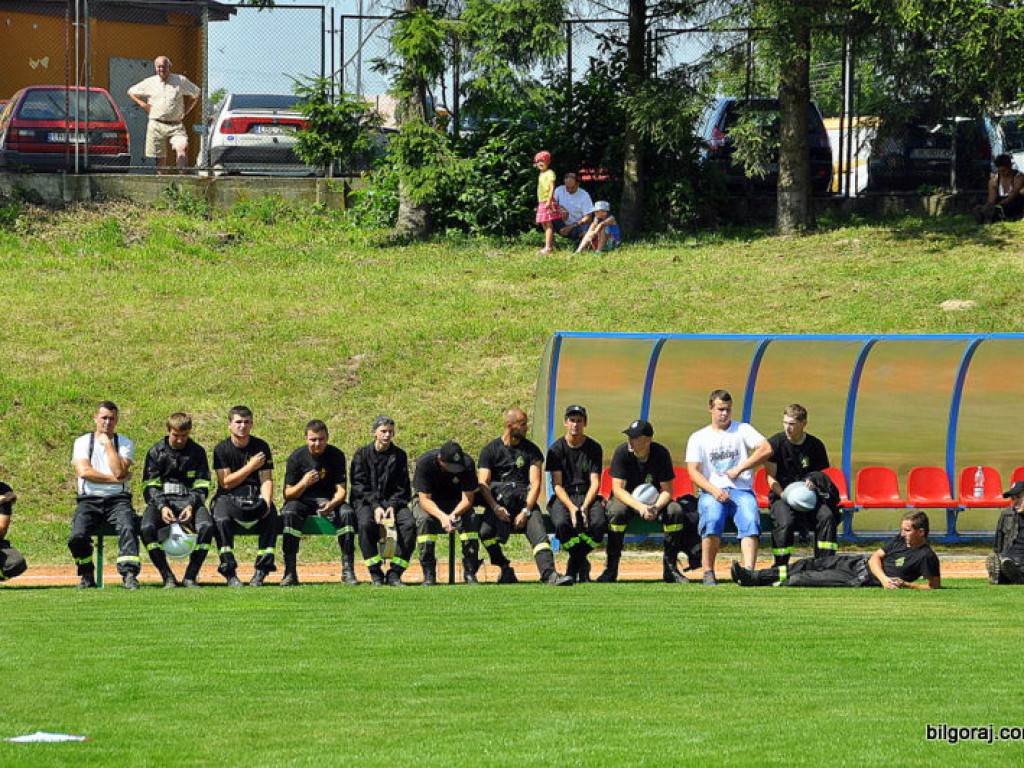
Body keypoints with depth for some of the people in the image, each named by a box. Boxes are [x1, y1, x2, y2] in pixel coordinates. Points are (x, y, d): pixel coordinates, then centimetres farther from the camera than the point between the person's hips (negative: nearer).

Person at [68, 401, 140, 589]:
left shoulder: (125, 444, 10)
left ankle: (129, 575, -38)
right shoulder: (83, 442, 10)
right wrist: (114, 479, -8)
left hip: (118, 499, 0)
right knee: (77, 536, -25)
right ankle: (87, 578, -3)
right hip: (89, 500, 0)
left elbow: (119, 471, -8)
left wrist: (108, 444, -4)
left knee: (127, 528, -32)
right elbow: (84, 471, -7)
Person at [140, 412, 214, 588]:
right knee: (147, 528, -33)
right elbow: (150, 486, 2)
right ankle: (167, 577, -24)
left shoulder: (197, 452, 8)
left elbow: (202, 487, 5)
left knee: (206, 526, -33)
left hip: (189, 500, 0)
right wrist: (162, 507, -16)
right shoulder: (156, 452, 7)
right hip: (160, 500, 0)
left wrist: (191, 506, -15)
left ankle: (191, 576, -21)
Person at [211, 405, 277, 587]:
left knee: (271, 516, -30)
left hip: (255, 495, 1)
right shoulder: (222, 449, -1)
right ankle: (230, 573, -29)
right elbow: (226, 482, -9)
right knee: (222, 520, -34)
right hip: (228, 497, -1)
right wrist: (250, 467, -16)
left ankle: (261, 571, -26)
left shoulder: (261, 447, 4)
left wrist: (266, 502, -22)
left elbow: (266, 480, -2)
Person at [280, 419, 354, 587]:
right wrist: (303, 484, -30)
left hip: (328, 500, 1)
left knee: (347, 512, -30)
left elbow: (341, 489, -5)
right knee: (289, 513, -35)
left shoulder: (336, 455, -2)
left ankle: (348, 570, -26)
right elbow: (288, 494, -9)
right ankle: (290, 572, -33)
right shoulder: (296, 457, -7)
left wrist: (332, 504, -27)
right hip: (301, 501, -1)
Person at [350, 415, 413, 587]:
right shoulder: (362, 454, 5)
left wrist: (393, 506, -11)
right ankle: (375, 574, -26)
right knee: (366, 524, -35)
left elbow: (402, 488, 8)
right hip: (366, 502, -2)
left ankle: (394, 573, -25)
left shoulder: (399, 455, 11)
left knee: (409, 523, -28)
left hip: (393, 501, 2)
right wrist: (376, 507, -18)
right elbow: (359, 485, -3)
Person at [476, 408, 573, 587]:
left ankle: (549, 574, -43)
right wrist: (495, 507, -19)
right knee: (485, 531, -28)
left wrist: (526, 511, -14)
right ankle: (505, 569, -7)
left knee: (538, 532, -26)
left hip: (526, 500, 1)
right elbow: (483, 483, -2)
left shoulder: (531, 450, 10)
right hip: (497, 501, -1)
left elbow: (535, 483, 1)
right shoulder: (490, 450, 8)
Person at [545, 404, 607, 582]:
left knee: (599, 522, -32)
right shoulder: (557, 449, 2)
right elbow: (557, 485, -4)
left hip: (588, 496, 1)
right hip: (563, 497, -1)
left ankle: (574, 565, -7)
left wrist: (584, 508, -18)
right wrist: (571, 507, -21)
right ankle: (582, 565, -9)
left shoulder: (594, 448, 5)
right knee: (562, 523, -35)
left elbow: (595, 483, -1)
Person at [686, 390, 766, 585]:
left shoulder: (743, 430, 14)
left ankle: (748, 570, -43)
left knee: (750, 519, -31)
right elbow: (693, 471, 3)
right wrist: (714, 490, -15)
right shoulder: (698, 438, 14)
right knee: (712, 518, -33)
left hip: (742, 490, 0)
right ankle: (708, 572, -27)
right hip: (711, 491, 0)